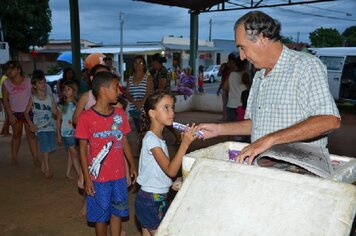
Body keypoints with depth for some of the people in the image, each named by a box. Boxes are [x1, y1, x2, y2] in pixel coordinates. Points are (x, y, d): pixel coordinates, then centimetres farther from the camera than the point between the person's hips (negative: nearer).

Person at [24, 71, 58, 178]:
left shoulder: (50, 97, 5)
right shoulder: (33, 98, 0)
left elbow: (55, 112, 4)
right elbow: (26, 112, 4)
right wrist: (31, 124, -6)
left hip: (50, 125, 3)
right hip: (40, 127, -3)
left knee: (49, 147, 7)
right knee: (45, 147, -10)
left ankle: (43, 166, 27)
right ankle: (47, 169, 1)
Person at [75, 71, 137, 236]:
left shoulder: (120, 114, 1)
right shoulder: (86, 117, -13)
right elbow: (83, 150, -8)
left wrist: (132, 165, 12)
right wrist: (87, 178, -8)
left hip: (119, 175, 4)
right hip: (98, 177, -4)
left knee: (117, 212, 16)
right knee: (101, 215, 12)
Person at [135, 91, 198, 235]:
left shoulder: (158, 137, 8)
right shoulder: (151, 139, -20)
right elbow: (171, 170, -26)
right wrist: (185, 144, -31)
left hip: (157, 198, 8)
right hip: (151, 201, -8)